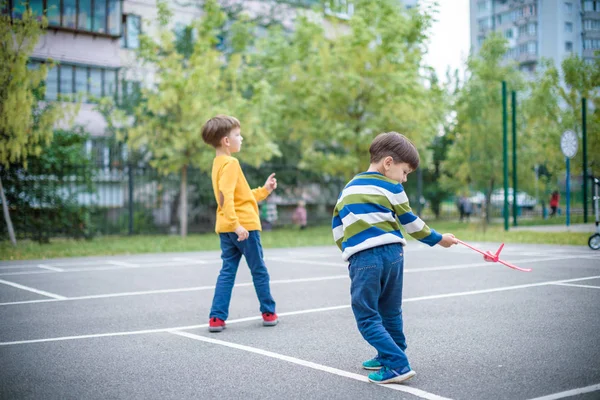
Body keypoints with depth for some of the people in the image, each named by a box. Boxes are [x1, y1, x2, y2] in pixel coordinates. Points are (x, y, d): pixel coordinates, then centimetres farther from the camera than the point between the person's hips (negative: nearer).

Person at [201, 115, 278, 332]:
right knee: (259, 270, 7)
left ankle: (217, 318, 2)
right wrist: (236, 224, -32)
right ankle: (268, 313, 20)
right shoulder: (230, 163, -15)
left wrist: (264, 190, 20)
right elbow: (226, 196, -27)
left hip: (226, 228, 8)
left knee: (227, 271, 8)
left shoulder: (218, 163, 15)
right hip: (244, 225, -8)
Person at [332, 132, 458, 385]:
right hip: (392, 253, 0)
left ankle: (398, 365, -8)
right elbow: (410, 222, 13)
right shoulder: (391, 187, 6)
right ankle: (390, 358, 29)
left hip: (362, 258, 0)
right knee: (391, 312, 18)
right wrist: (438, 239, 26)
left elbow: (337, 224, 24)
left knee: (367, 317, 2)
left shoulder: (349, 188, 20)